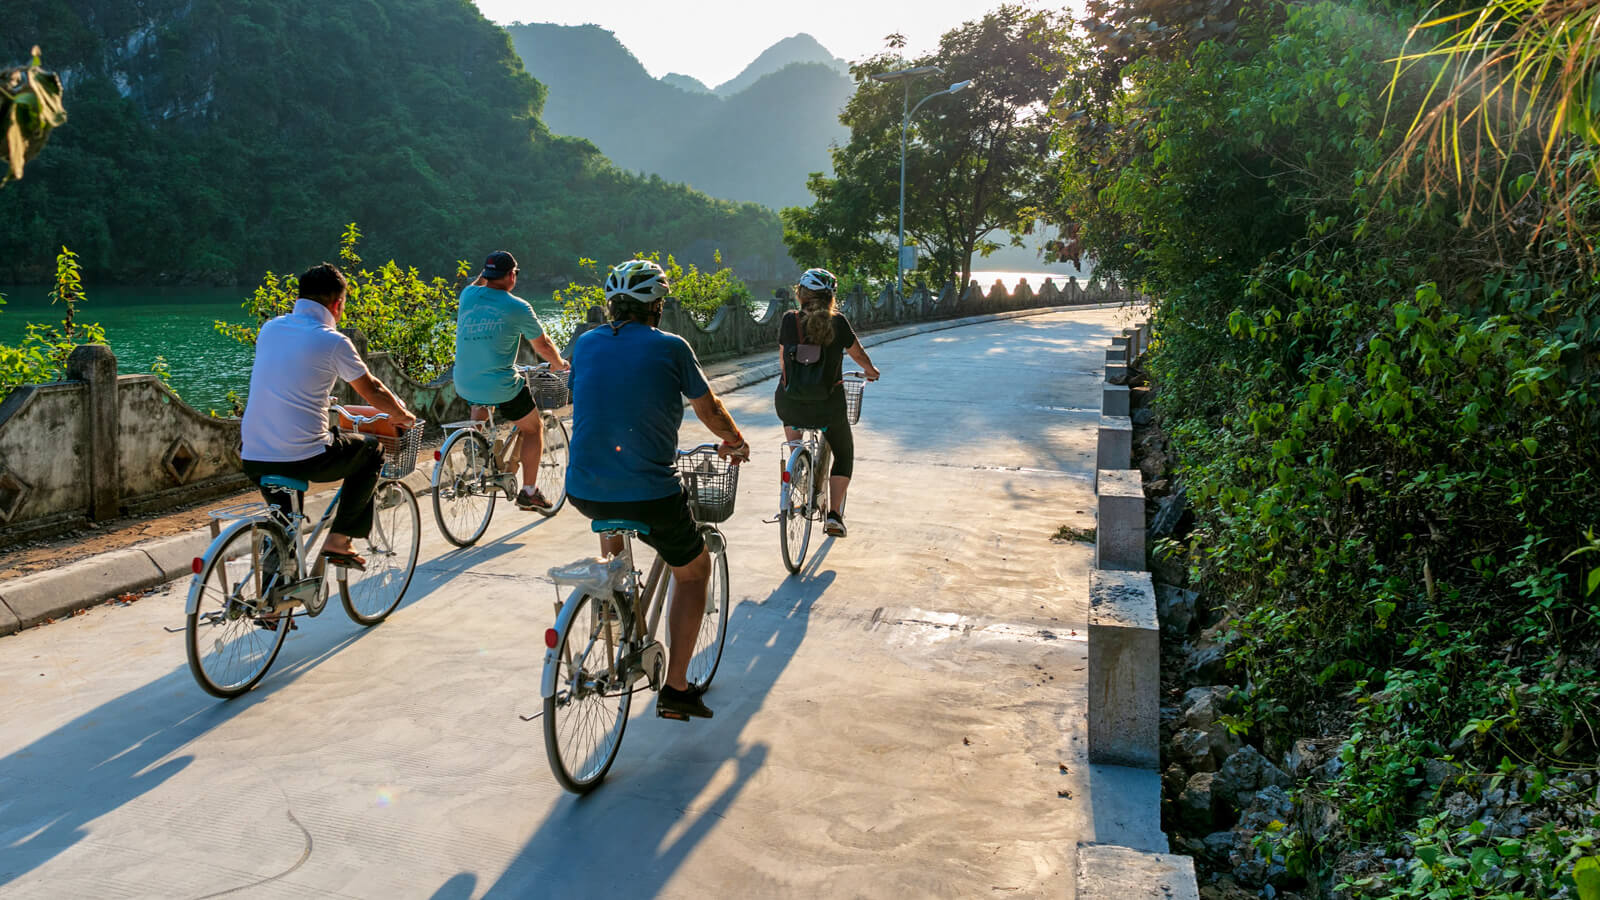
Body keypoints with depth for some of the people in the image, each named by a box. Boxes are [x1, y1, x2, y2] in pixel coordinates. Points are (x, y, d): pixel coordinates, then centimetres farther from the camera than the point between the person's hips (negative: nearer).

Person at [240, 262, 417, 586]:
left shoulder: (270, 328, 11)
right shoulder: (332, 341, -7)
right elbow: (373, 392, 5)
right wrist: (403, 416, 24)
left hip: (253, 460, 6)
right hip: (305, 458, -6)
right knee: (372, 450, 20)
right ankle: (338, 540, 16)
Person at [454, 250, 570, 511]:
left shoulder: (468, 295, 2)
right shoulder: (518, 308, -8)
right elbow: (543, 345, 6)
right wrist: (559, 364, 22)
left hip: (464, 386, 5)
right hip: (501, 388, -5)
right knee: (533, 428, 17)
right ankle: (528, 492, 17)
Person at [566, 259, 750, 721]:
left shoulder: (585, 344, 8)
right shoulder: (670, 347, -3)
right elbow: (711, 411, 9)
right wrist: (736, 442, 30)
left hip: (584, 492, 4)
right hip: (650, 496, -4)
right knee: (694, 570, 21)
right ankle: (676, 689, 17)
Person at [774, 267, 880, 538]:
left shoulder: (789, 320, -3)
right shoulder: (838, 323, -6)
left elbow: (783, 361, 9)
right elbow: (859, 354, 9)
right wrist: (871, 370, 30)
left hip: (790, 404, 1)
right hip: (828, 407, 0)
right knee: (844, 454, 21)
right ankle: (834, 514, 10)